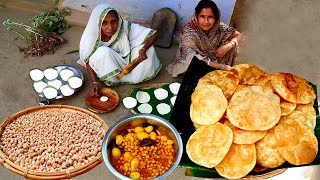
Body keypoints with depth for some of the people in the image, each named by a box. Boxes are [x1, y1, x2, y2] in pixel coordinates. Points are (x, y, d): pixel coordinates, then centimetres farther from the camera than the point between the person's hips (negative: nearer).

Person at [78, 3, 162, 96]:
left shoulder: (125, 28, -28)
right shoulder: (91, 37, -27)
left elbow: (154, 34, -24)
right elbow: (88, 61, -14)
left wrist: (143, 49, -41)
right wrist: (95, 82, -26)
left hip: (126, 61, 2)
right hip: (107, 69, -1)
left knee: (148, 49, -21)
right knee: (103, 52, -34)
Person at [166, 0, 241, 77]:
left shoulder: (219, 27, -20)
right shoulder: (189, 34, -31)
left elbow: (237, 35, -6)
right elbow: (197, 60, -29)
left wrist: (227, 47, -27)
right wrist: (222, 66, -29)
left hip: (214, 58, 4)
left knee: (229, 42, -14)